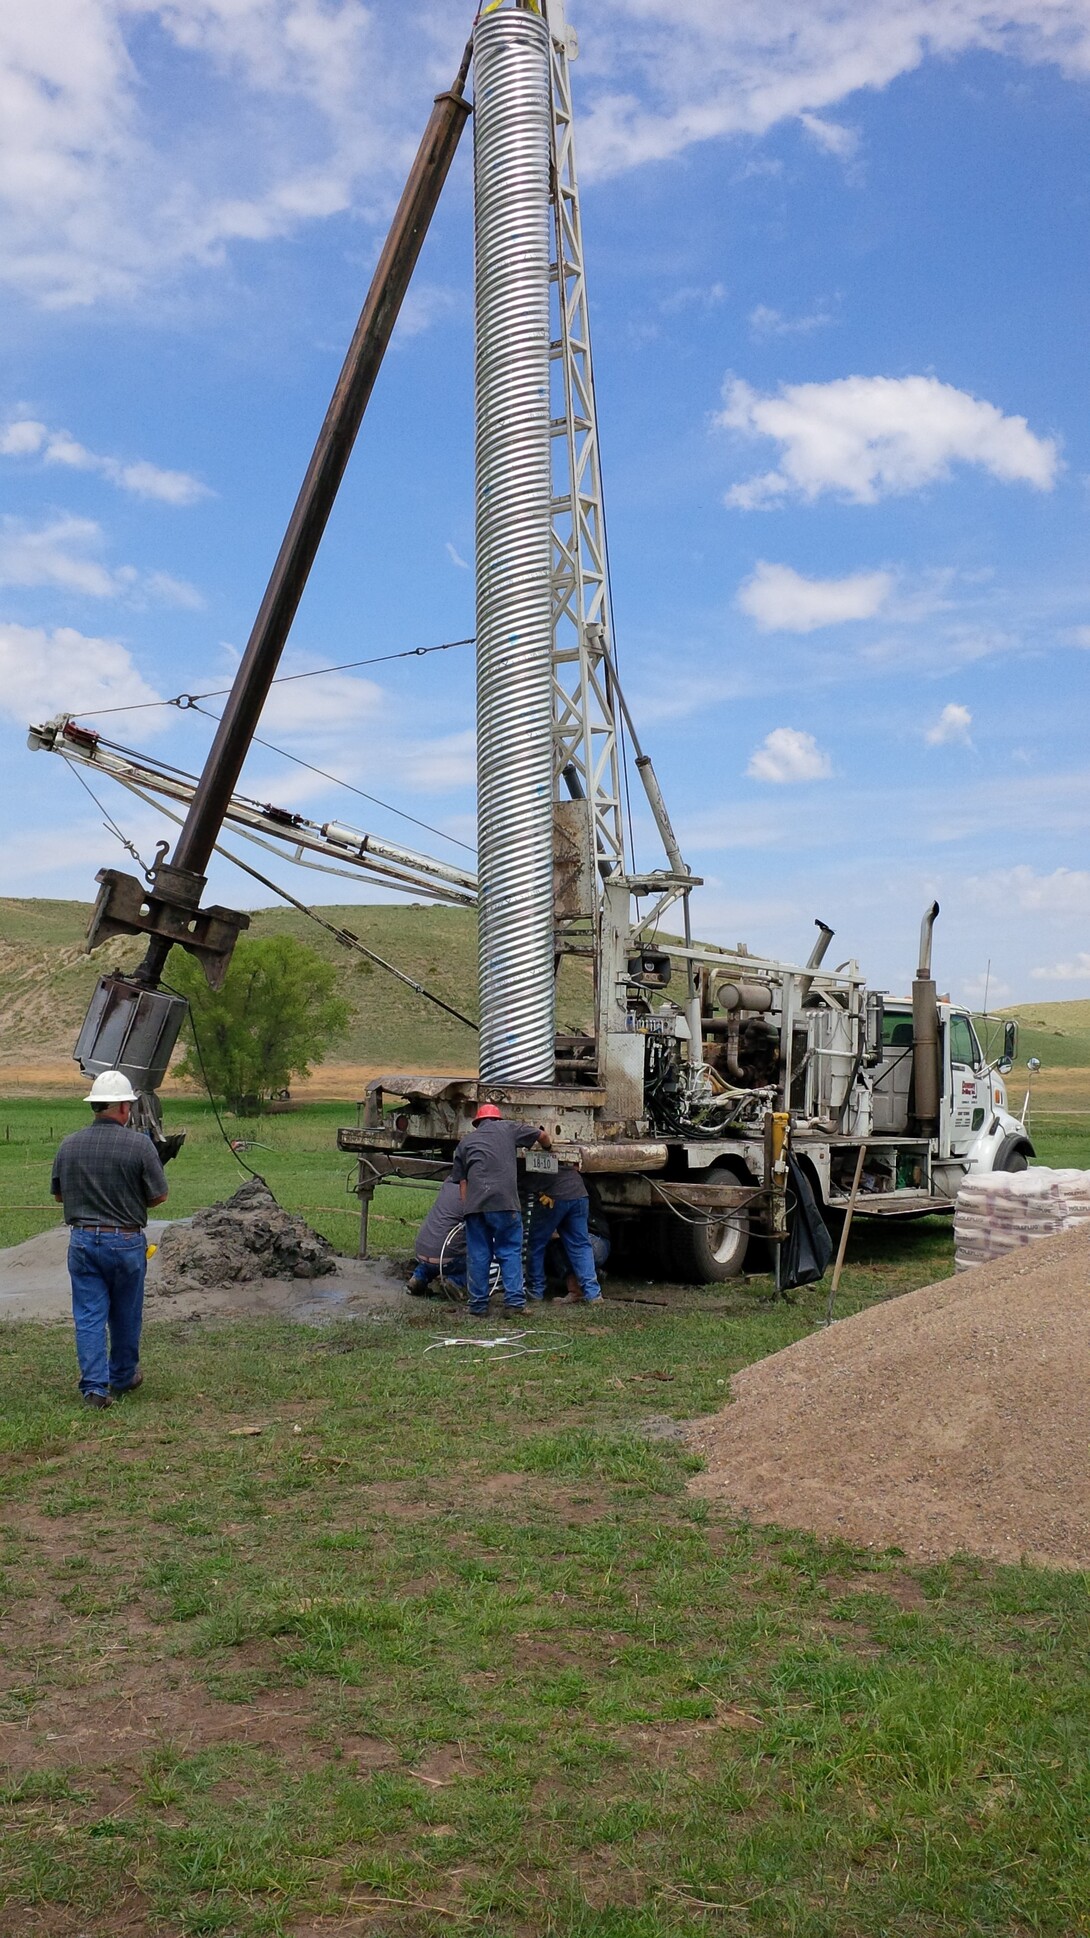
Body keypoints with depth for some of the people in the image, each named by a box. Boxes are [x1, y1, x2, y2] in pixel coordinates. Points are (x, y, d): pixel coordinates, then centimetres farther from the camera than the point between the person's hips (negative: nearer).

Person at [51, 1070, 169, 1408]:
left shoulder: (69, 1145, -1)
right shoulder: (139, 1144, -12)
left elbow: (58, 1194, 11)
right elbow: (159, 1195, -7)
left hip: (82, 1239, 2)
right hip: (126, 1241, -2)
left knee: (88, 1316, 6)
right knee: (125, 1315, 15)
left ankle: (94, 1387, 0)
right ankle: (123, 1378, 30)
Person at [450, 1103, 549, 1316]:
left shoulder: (466, 1141, 24)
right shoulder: (507, 1128, 18)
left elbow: (461, 1181, 18)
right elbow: (542, 1135, 26)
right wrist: (546, 1149, 47)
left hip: (473, 1203, 2)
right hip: (504, 1201, -2)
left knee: (477, 1255, 8)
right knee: (510, 1252, 6)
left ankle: (478, 1306, 10)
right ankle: (514, 1301, -1)